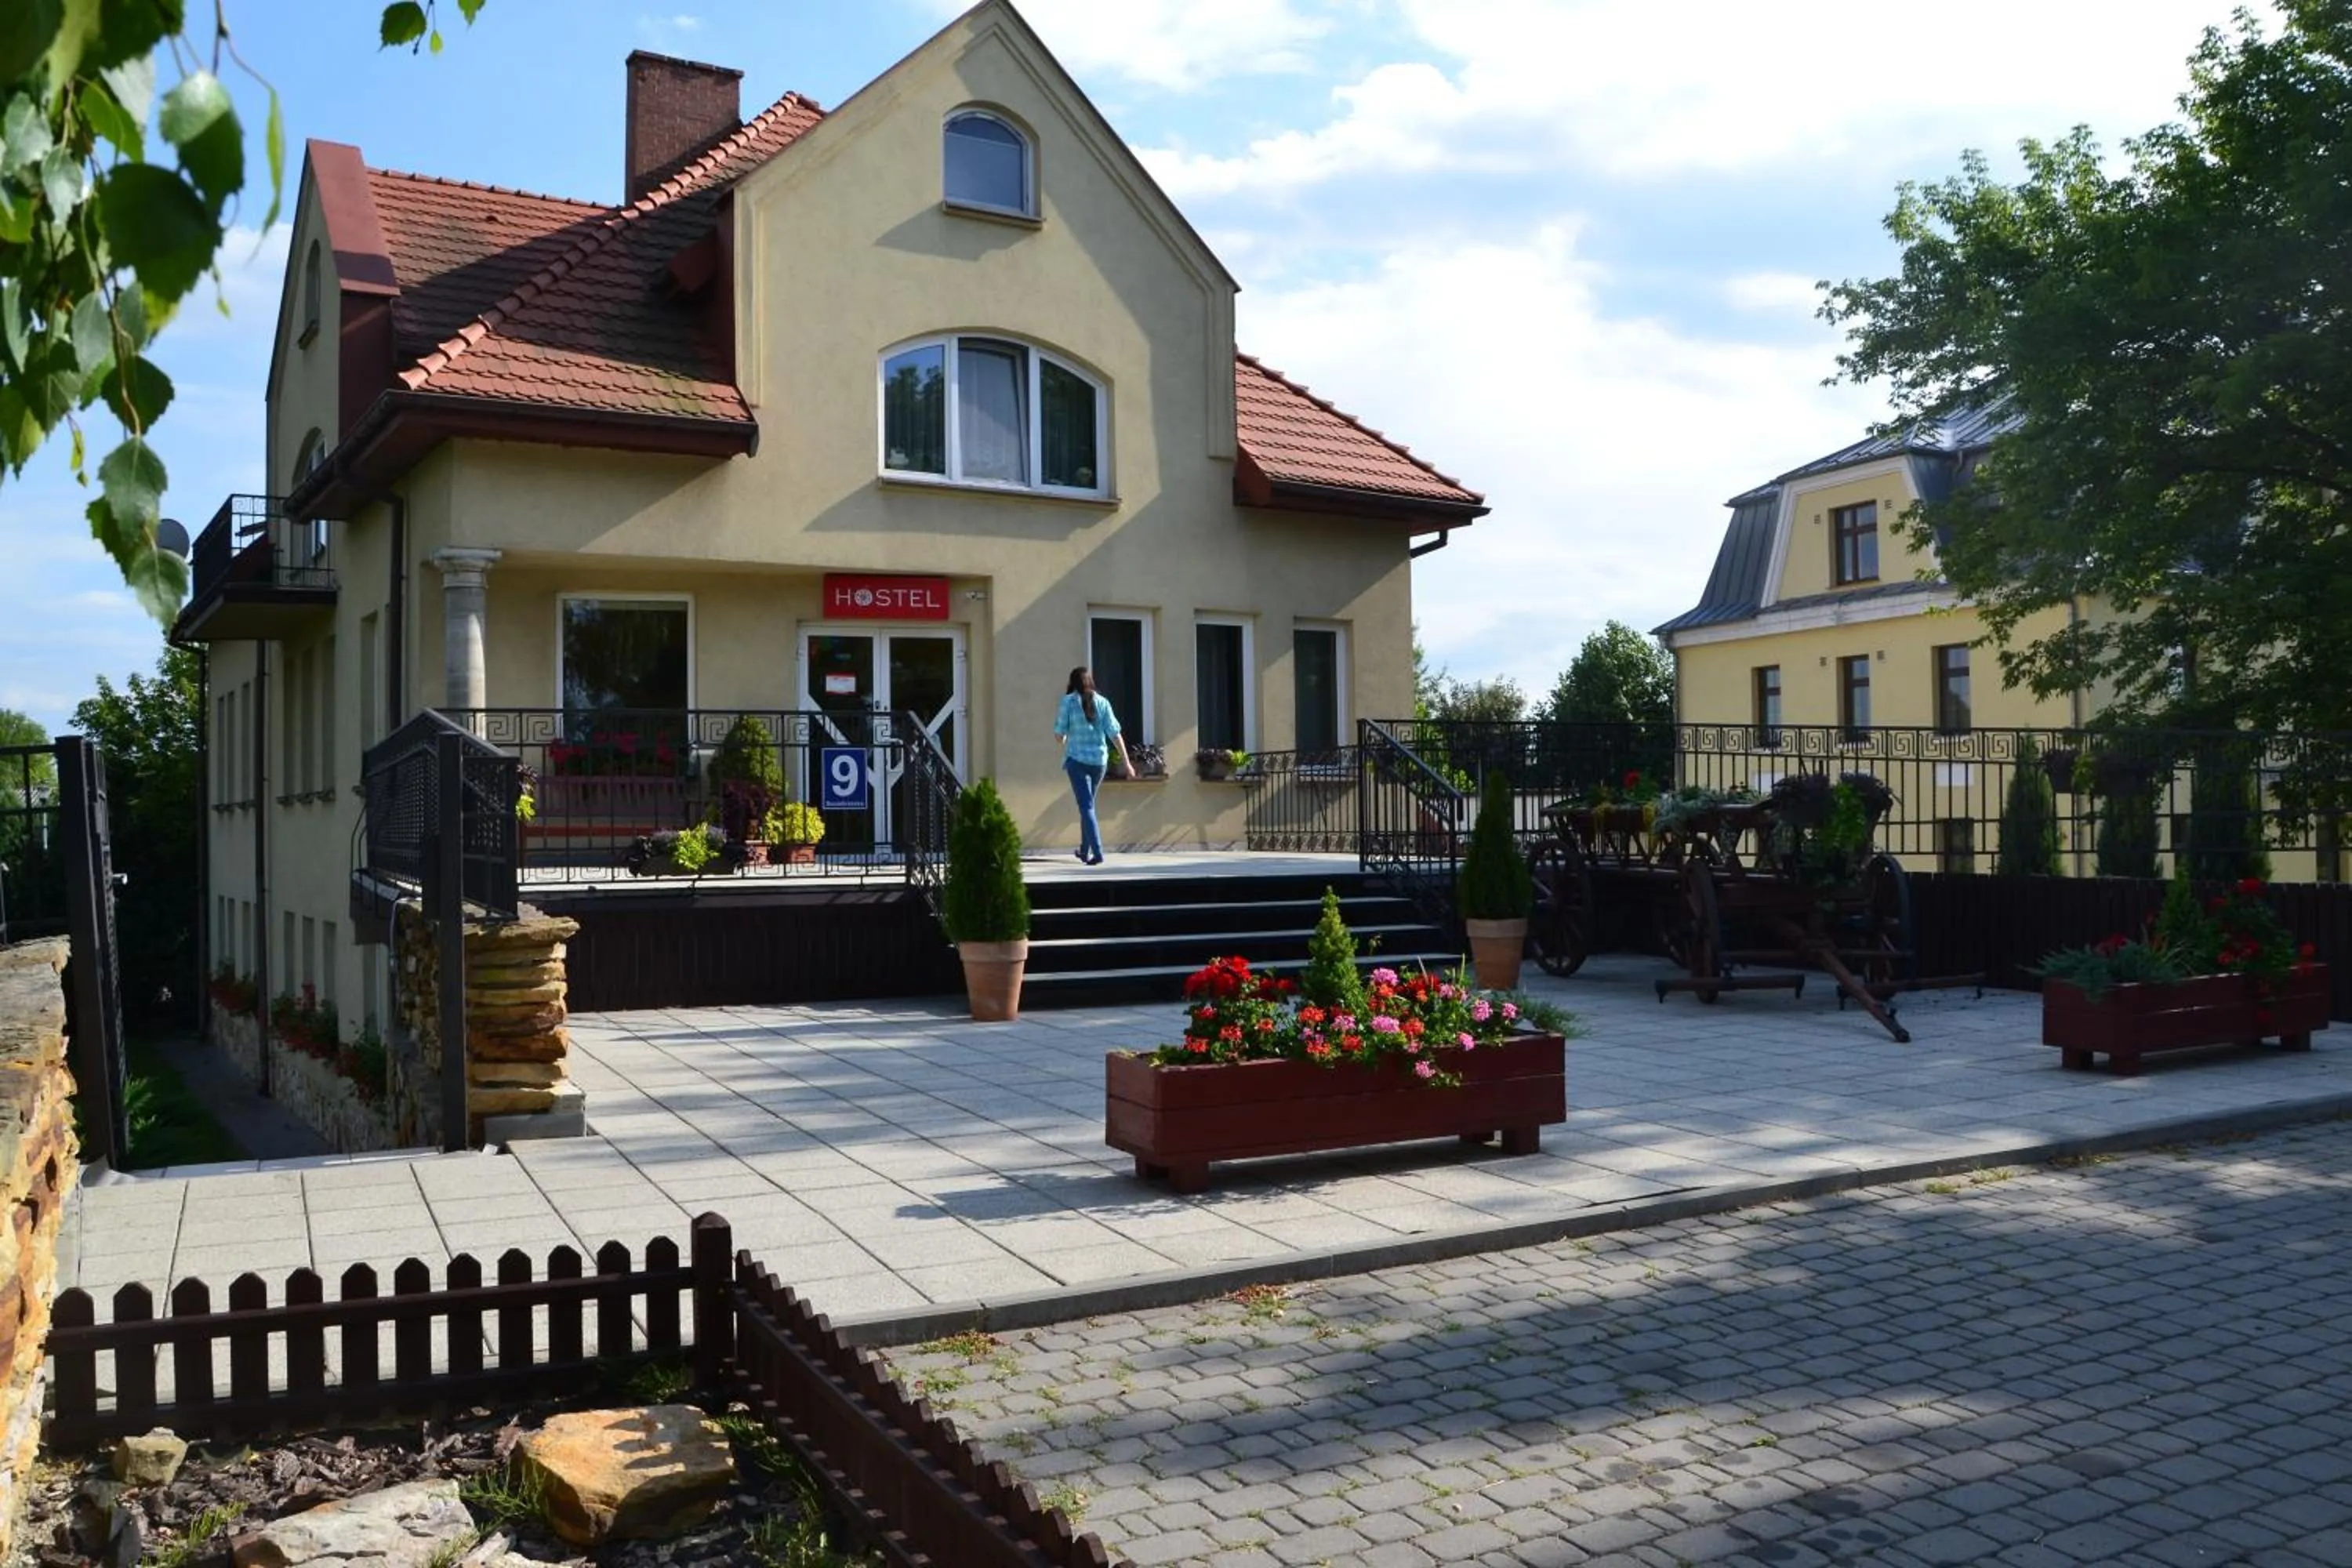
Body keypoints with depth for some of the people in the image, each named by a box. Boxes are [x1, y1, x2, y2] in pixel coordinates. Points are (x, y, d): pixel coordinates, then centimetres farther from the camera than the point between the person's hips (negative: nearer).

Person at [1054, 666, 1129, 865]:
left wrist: (1063, 740, 20)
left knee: (1086, 806, -4)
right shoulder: (1102, 702, 1)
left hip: (1077, 759, -3)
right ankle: (1084, 850, 30)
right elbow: (1115, 733, -2)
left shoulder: (1069, 701, -6)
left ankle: (1097, 853, -16)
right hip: (1099, 760, 4)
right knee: (1087, 803, 20)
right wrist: (1126, 762, 2)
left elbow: (1059, 732, -4)